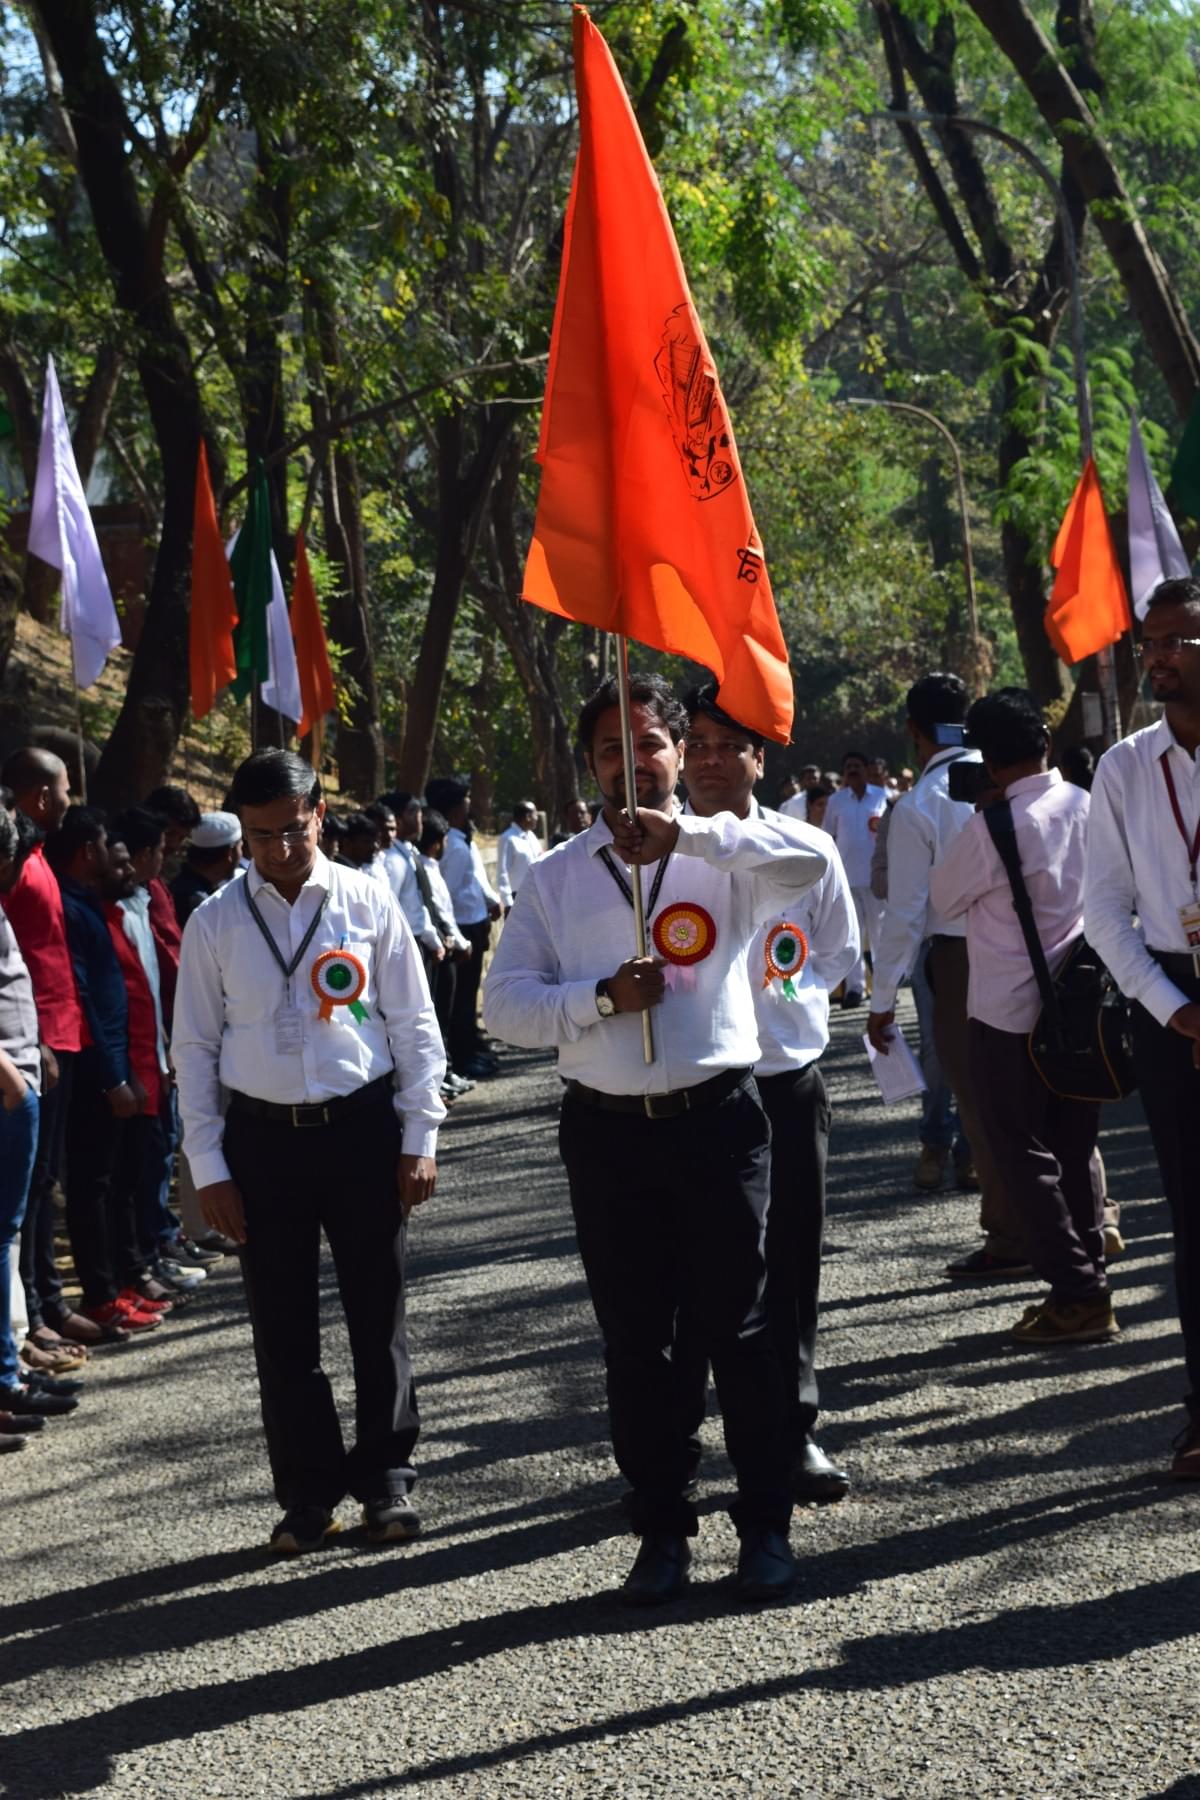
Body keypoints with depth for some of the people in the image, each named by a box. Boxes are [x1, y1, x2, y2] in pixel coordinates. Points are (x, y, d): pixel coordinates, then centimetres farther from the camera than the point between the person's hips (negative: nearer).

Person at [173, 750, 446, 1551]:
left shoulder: (367, 901, -1)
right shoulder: (216, 922, 0)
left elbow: (413, 1024, 2)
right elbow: (195, 1048, 4)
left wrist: (420, 1139, -2)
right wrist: (209, 1169, 0)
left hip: (363, 1125, -1)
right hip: (263, 1134, 1)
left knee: (379, 1313, 7)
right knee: (283, 1327, 6)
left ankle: (386, 1479, 21)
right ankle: (309, 1493, 17)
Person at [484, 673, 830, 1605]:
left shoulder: (724, 854, 1)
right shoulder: (556, 876, 7)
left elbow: (810, 863, -21)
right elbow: (506, 1004, 1)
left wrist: (684, 830, -29)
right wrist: (602, 997, -15)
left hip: (717, 1117, -2)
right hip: (608, 1131, 2)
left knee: (738, 1328, 4)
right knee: (634, 1339, 9)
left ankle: (766, 1527, 17)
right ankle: (662, 1529, 22)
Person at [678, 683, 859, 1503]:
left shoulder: (807, 850, 1)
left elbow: (840, 951, 12)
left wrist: (788, 1001, 1)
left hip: (788, 1084, 2)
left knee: (792, 1265, 8)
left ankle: (794, 1429, 21)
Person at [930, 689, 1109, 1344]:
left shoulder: (993, 828, -19)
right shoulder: (1091, 809, -1)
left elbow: (944, 897, -3)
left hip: (1009, 1017, -6)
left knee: (1024, 1156, 3)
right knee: (1074, 1151, 15)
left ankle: (1077, 1295, 3)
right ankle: (1089, 1280, 19)